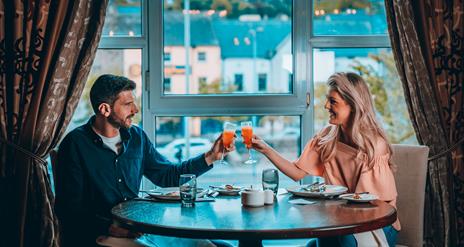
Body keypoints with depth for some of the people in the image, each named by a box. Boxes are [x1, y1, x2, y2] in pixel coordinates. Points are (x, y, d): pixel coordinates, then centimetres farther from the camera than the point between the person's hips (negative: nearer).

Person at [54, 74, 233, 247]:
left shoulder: (137, 137, 12)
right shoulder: (75, 144, -7)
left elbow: (166, 175, 23)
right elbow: (68, 208, -11)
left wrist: (210, 157, 14)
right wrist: (110, 227, -26)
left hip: (135, 231, 6)